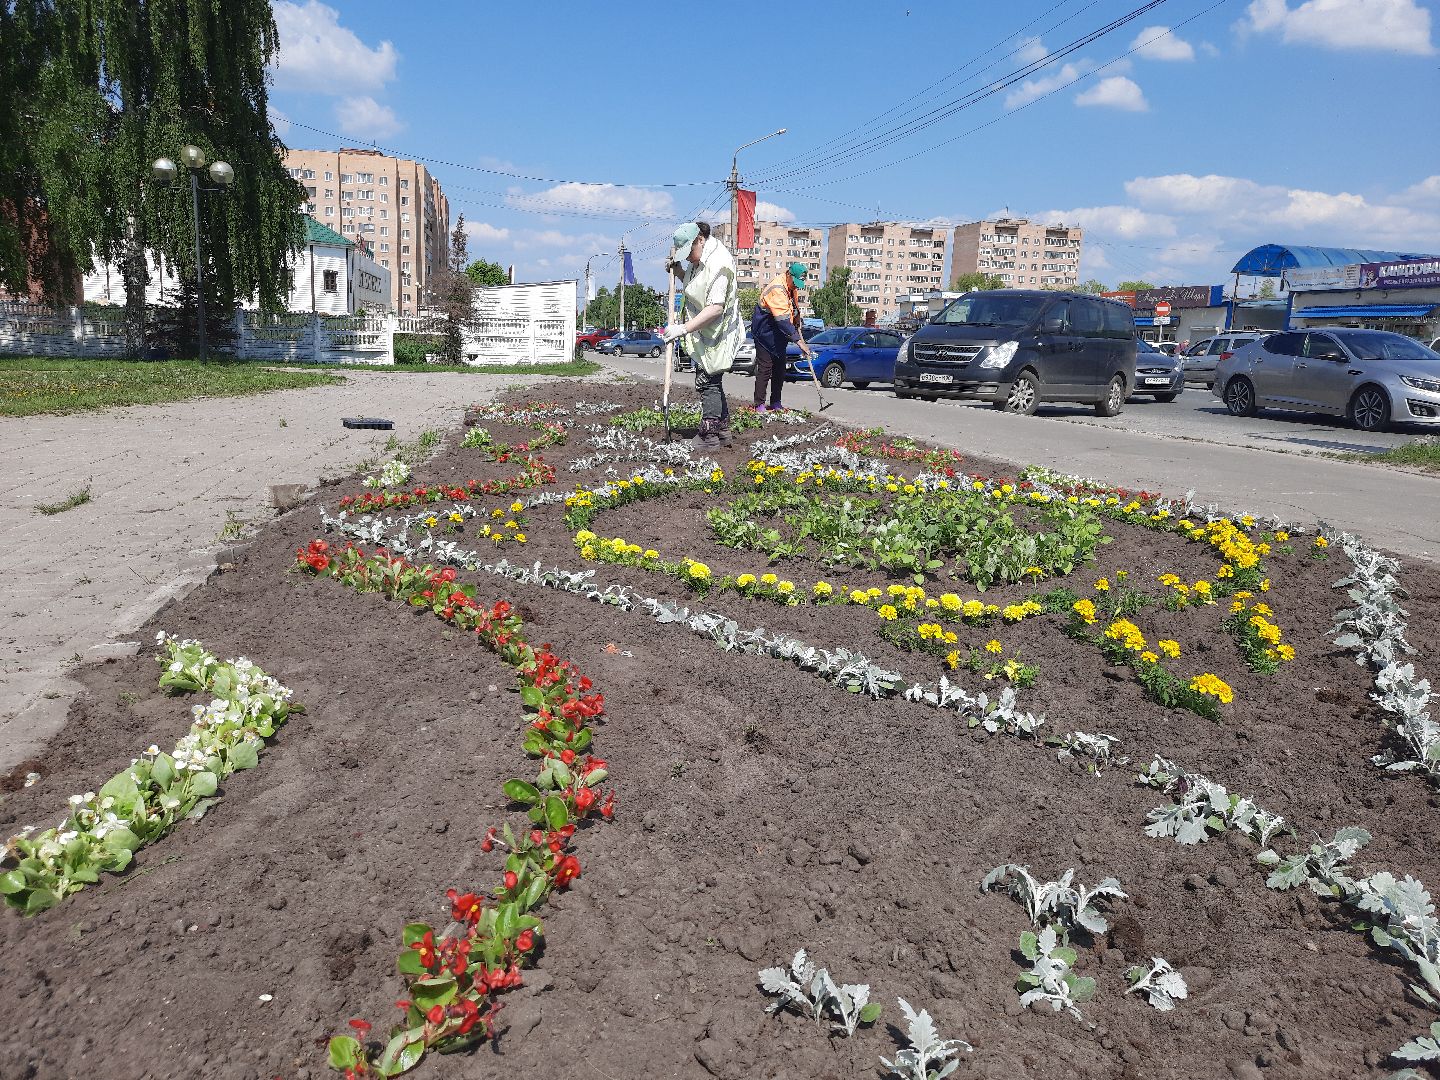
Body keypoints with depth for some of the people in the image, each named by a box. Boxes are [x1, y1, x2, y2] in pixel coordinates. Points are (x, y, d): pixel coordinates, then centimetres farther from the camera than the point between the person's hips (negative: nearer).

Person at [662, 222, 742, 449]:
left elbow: (716, 307, -29)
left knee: (707, 383, -9)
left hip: (716, 334, -10)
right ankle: (722, 430, 26)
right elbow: (693, 284, 27)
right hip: (704, 335, 10)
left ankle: (708, 436, -5)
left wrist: (684, 328, -31)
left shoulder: (718, 264, -22)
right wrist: (677, 270, 7)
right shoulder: (700, 260, 9)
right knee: (713, 383, 16)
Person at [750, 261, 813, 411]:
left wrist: (797, 327, 13)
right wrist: (799, 341, -38)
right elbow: (783, 321, -35)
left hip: (779, 334, 9)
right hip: (765, 332, -9)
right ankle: (759, 405, -4)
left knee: (780, 368, 9)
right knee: (765, 368, -9)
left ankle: (776, 403, 15)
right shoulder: (777, 290, -30)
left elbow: (795, 307, 20)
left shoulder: (792, 285, -1)